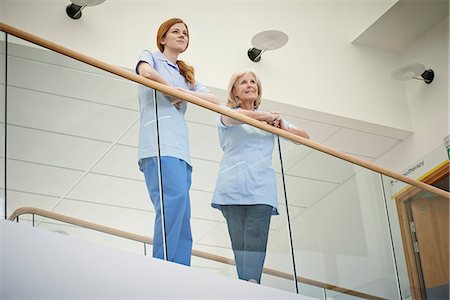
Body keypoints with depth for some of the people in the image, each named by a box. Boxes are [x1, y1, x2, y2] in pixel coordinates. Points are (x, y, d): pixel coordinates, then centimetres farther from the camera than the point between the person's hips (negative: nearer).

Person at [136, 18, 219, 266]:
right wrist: (171, 88, 5)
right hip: (159, 139, -7)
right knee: (174, 198, -28)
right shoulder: (150, 56, 18)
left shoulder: (186, 76, 34)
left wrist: (185, 92, 1)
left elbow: (214, 100, 18)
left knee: (182, 217, -5)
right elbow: (146, 72, -9)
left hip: (180, 146, 7)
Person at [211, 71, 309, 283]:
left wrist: (283, 127, 5)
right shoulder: (227, 113, 16)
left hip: (261, 186, 2)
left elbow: (305, 136, 24)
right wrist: (268, 116, -13)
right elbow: (235, 116, -11)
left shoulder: (271, 118, 26)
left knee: (256, 240, -16)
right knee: (239, 242, -9)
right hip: (233, 185, -1)